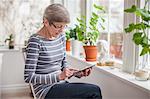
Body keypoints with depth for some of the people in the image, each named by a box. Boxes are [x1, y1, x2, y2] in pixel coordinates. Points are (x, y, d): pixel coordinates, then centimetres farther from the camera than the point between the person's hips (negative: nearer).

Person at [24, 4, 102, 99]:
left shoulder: (61, 36, 7)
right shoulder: (36, 41, -14)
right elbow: (28, 77, -15)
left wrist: (77, 73, -3)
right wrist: (59, 76, -23)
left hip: (61, 84, 7)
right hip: (46, 90, -7)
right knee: (94, 91, -19)